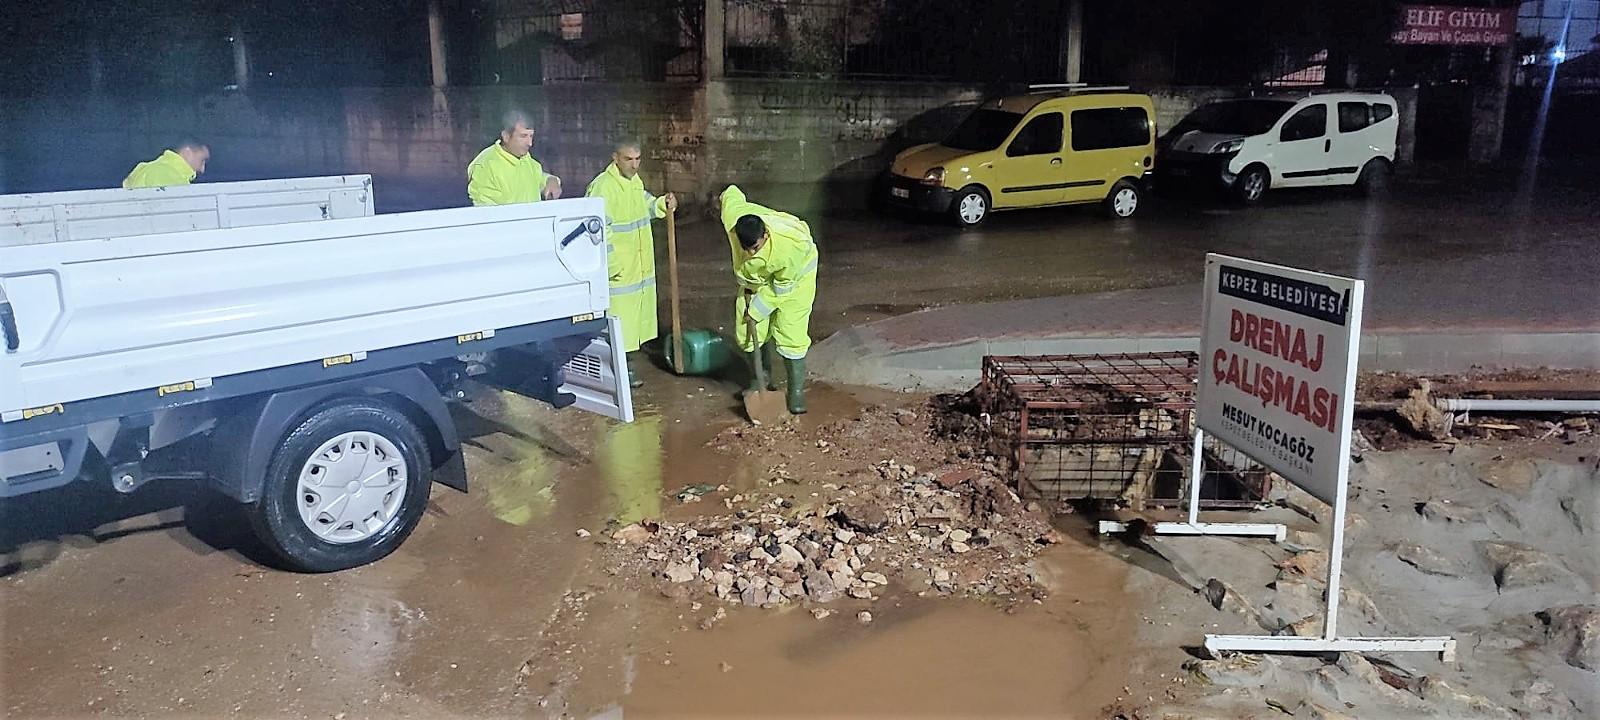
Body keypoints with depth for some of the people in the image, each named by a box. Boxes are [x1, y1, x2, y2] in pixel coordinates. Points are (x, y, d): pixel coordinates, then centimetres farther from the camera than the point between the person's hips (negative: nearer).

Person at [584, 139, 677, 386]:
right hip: (618, 270, -9)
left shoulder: (635, 181, 8)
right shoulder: (602, 187, -20)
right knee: (618, 314, -2)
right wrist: (612, 263, -24)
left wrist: (663, 205, 4)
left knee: (634, 313, 16)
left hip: (640, 265, 9)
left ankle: (624, 364, 29)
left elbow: (646, 205, 25)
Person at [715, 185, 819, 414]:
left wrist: (757, 310, -16)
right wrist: (722, 199, 15)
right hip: (757, 275, 5)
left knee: (790, 334, -10)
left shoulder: (789, 247, -43)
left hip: (794, 274, -5)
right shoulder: (731, 216, -33)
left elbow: (781, 288, -26)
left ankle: (796, 391, 3)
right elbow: (732, 192, -8)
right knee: (747, 332, 3)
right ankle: (763, 379, 24)